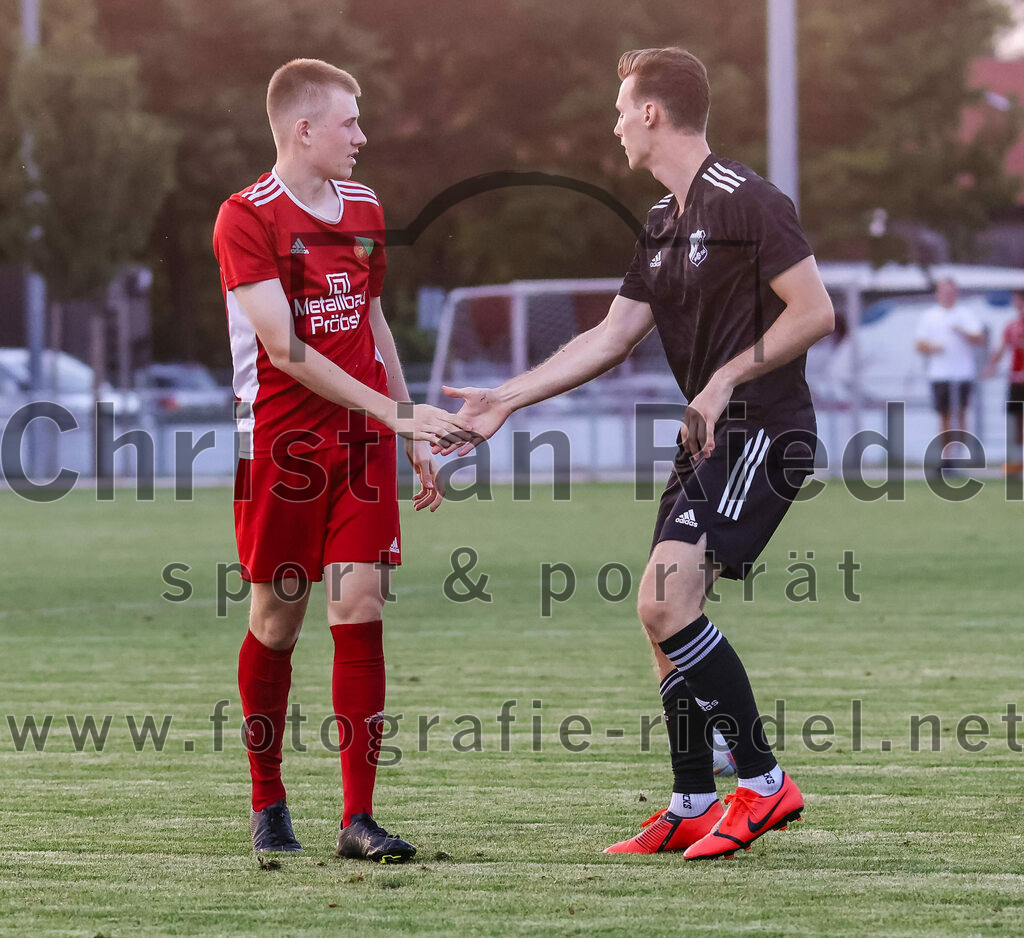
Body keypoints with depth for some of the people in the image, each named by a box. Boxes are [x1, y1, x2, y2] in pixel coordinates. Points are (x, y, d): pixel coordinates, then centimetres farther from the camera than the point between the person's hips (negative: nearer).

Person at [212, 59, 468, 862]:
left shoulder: (364, 209, 13)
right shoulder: (247, 218, -9)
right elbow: (283, 348, -16)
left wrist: (414, 436, 20)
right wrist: (394, 410, -20)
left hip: (363, 442, 5)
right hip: (280, 444, -5)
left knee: (360, 610, -5)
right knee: (277, 620, 3)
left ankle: (359, 819, -5)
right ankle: (268, 802, 21)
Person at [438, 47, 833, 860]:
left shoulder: (746, 201, -13)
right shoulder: (662, 227, 16)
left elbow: (815, 312, -16)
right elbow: (611, 338, 17)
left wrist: (724, 381, -16)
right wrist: (505, 399, 15)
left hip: (761, 431, -10)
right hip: (708, 438, 10)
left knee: (666, 601, -19)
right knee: (664, 615, 8)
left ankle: (763, 782, -11)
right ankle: (693, 808, 15)